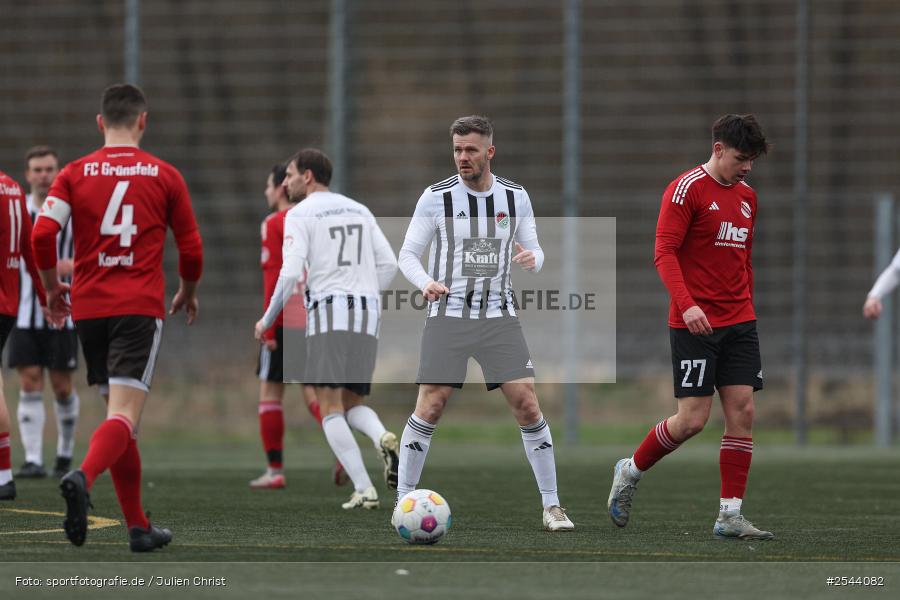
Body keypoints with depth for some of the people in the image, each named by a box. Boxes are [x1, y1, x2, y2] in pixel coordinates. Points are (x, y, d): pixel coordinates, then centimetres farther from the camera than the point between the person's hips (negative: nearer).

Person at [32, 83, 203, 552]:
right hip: (140, 308, -3)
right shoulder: (164, 176, 4)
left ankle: (138, 526, 18)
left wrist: (53, 285, 10)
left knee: (117, 412, 15)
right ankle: (83, 478, -42)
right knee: (125, 416, -12)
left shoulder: (75, 173, 5)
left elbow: (42, 234, -7)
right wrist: (188, 294, 27)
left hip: (89, 308, 3)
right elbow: (191, 249, 8)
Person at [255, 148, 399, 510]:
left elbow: (291, 274, -10)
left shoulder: (299, 215, 0)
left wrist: (267, 319, 3)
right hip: (367, 316, 6)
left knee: (330, 408, -3)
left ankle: (364, 490, -18)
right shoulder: (359, 211, 20)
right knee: (352, 406, 15)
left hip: (329, 314, -6)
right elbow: (388, 265, 15)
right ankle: (384, 440, -20)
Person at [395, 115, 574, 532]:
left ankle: (551, 506, 2)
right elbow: (408, 253, 1)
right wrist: (426, 283, -19)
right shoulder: (436, 197, -4)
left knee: (526, 402, -7)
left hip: (499, 314, 2)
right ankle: (403, 503, 1)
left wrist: (532, 258, -14)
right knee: (430, 406, -10)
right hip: (448, 312, -2)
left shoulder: (515, 197, 4)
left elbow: (534, 251, 11)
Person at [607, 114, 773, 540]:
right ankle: (630, 471, 17)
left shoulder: (746, 196, 14)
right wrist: (687, 304, -26)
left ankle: (730, 517, 0)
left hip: (739, 322, 7)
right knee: (692, 419, -8)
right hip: (696, 324, -7)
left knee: (742, 412, -2)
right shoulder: (688, 188, -9)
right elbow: (664, 253, -15)